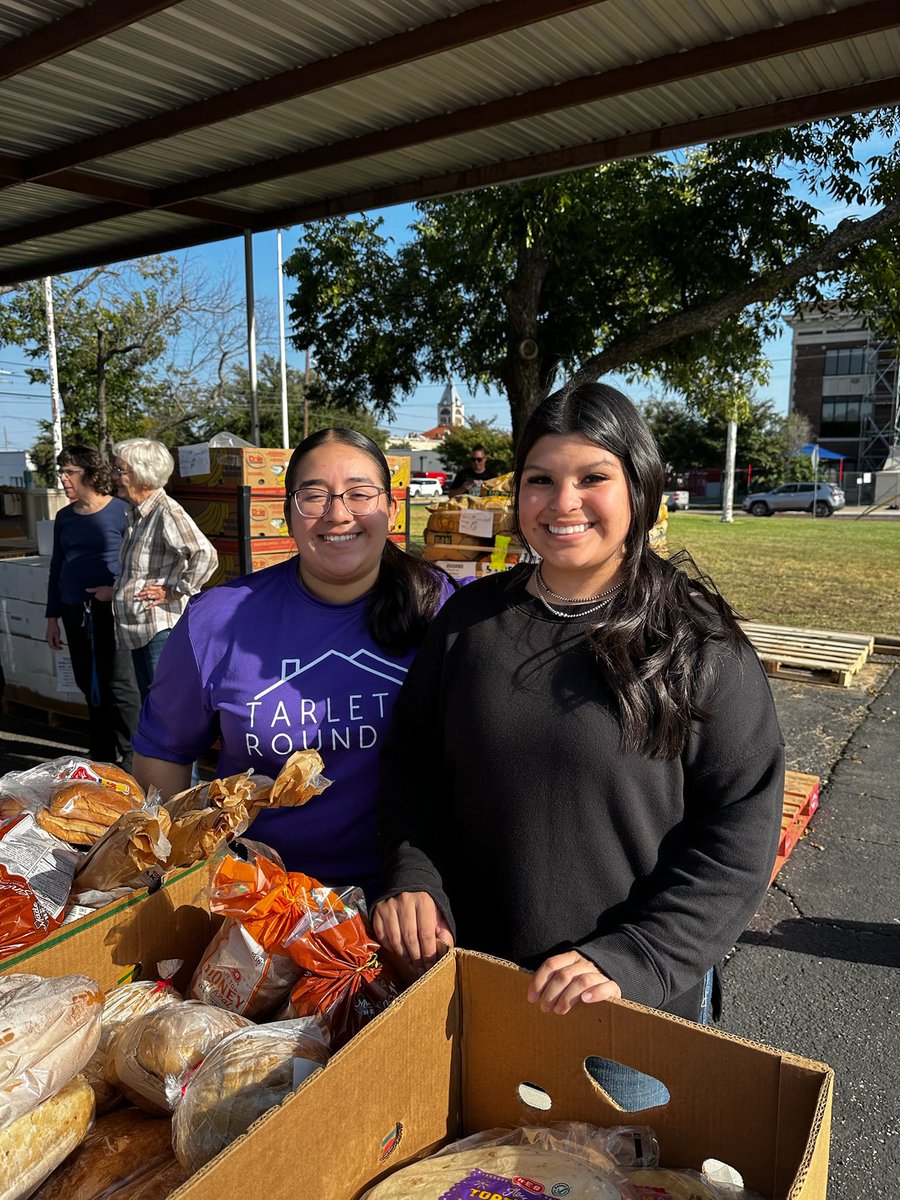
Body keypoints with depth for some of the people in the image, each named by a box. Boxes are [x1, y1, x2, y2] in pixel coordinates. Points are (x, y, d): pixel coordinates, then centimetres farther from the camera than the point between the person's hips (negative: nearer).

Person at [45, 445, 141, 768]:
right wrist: (52, 616, 16)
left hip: (110, 610, -6)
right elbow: (56, 567, 16)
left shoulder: (120, 511, -6)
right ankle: (101, 755, 26)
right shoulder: (64, 517, 11)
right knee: (88, 684, 13)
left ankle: (131, 758, 8)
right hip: (74, 611, 6)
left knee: (118, 684, -3)